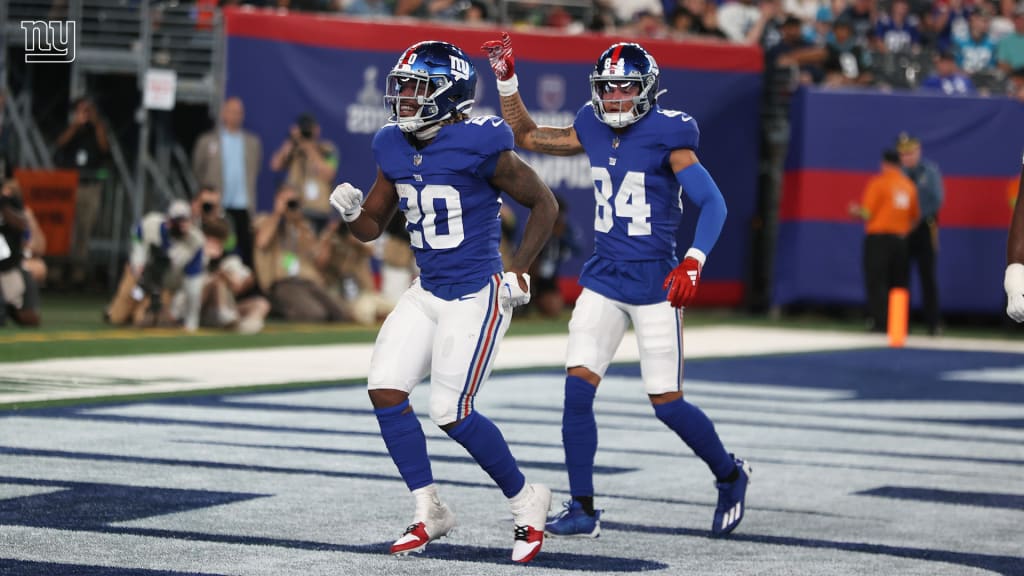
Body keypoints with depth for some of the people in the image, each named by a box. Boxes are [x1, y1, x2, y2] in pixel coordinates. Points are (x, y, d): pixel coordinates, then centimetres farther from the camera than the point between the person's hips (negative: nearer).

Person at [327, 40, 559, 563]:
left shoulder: (479, 146, -17)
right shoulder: (394, 149, 3)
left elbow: (544, 204, -7)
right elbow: (372, 226, 13)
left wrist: (519, 272, -9)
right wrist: (351, 211, -10)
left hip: (477, 296, -7)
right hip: (426, 293, 7)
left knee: (451, 413, -9)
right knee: (385, 389, -4)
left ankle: (525, 501, 14)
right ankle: (429, 512, 10)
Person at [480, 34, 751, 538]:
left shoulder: (666, 137, -11)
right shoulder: (593, 130, 6)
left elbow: (712, 203, -16)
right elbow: (526, 137, 19)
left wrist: (693, 262, -29)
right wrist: (506, 79, 8)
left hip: (654, 283, -5)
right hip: (603, 279, 5)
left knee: (667, 403, -2)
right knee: (577, 389, -6)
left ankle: (730, 476, 24)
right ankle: (582, 510, 1)